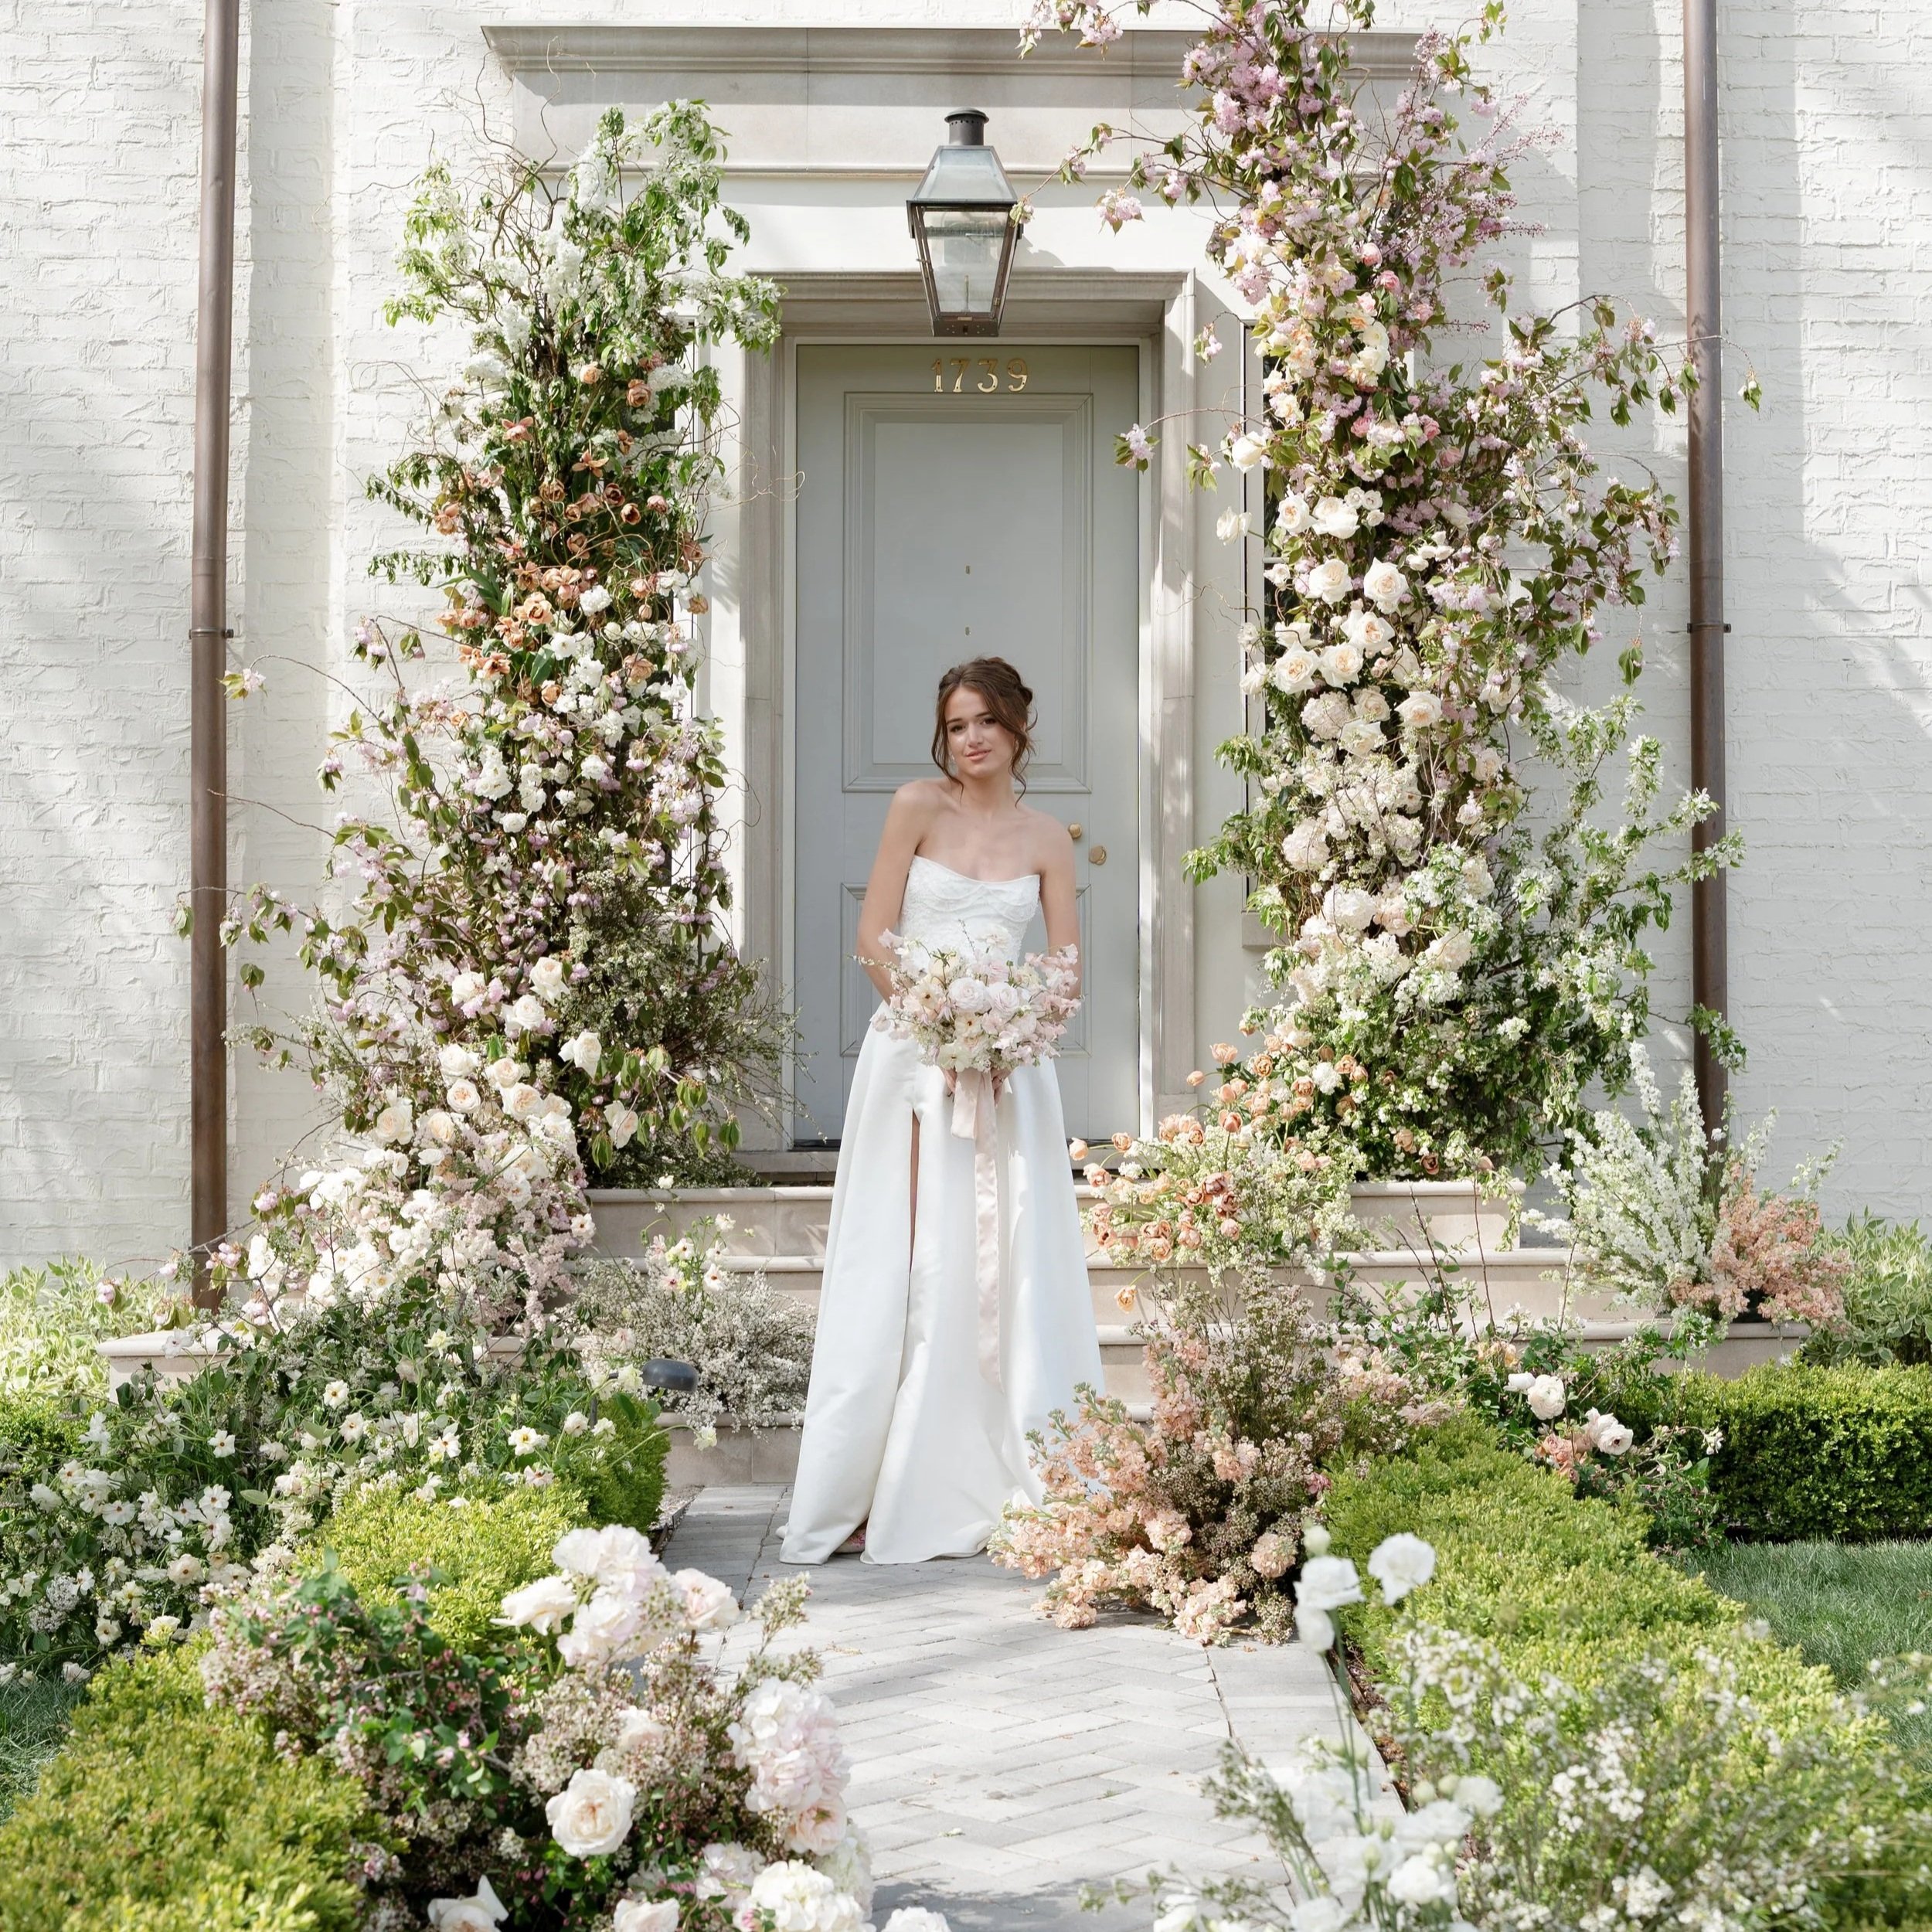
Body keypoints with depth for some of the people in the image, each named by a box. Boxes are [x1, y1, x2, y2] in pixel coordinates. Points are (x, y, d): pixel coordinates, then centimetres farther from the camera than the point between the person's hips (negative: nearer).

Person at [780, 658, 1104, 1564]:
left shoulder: (1046, 838, 9)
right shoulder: (919, 806, 1)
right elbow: (874, 935, -3)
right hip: (914, 1048, -2)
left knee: (1011, 1266, 0)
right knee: (910, 1267, -4)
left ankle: (1008, 1484, 7)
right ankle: (882, 1494, 1)